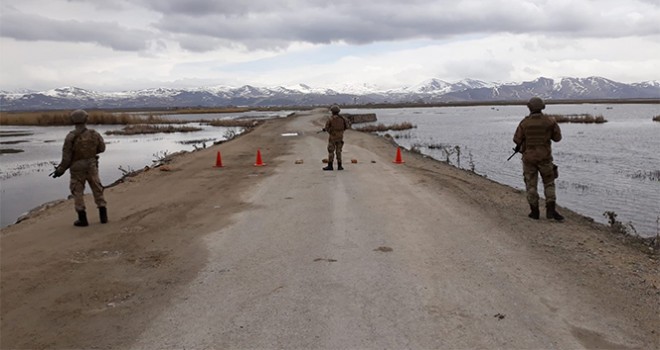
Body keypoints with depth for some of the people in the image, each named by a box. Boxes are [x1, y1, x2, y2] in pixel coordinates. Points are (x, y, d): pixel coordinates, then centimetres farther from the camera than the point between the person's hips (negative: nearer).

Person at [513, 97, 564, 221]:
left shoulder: (524, 123, -9)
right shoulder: (549, 121, -6)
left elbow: (517, 139, -4)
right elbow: (557, 137, 4)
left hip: (529, 158, 0)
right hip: (544, 157, 0)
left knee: (531, 184, 9)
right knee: (549, 184, 10)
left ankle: (535, 211, 11)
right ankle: (551, 210, -1)